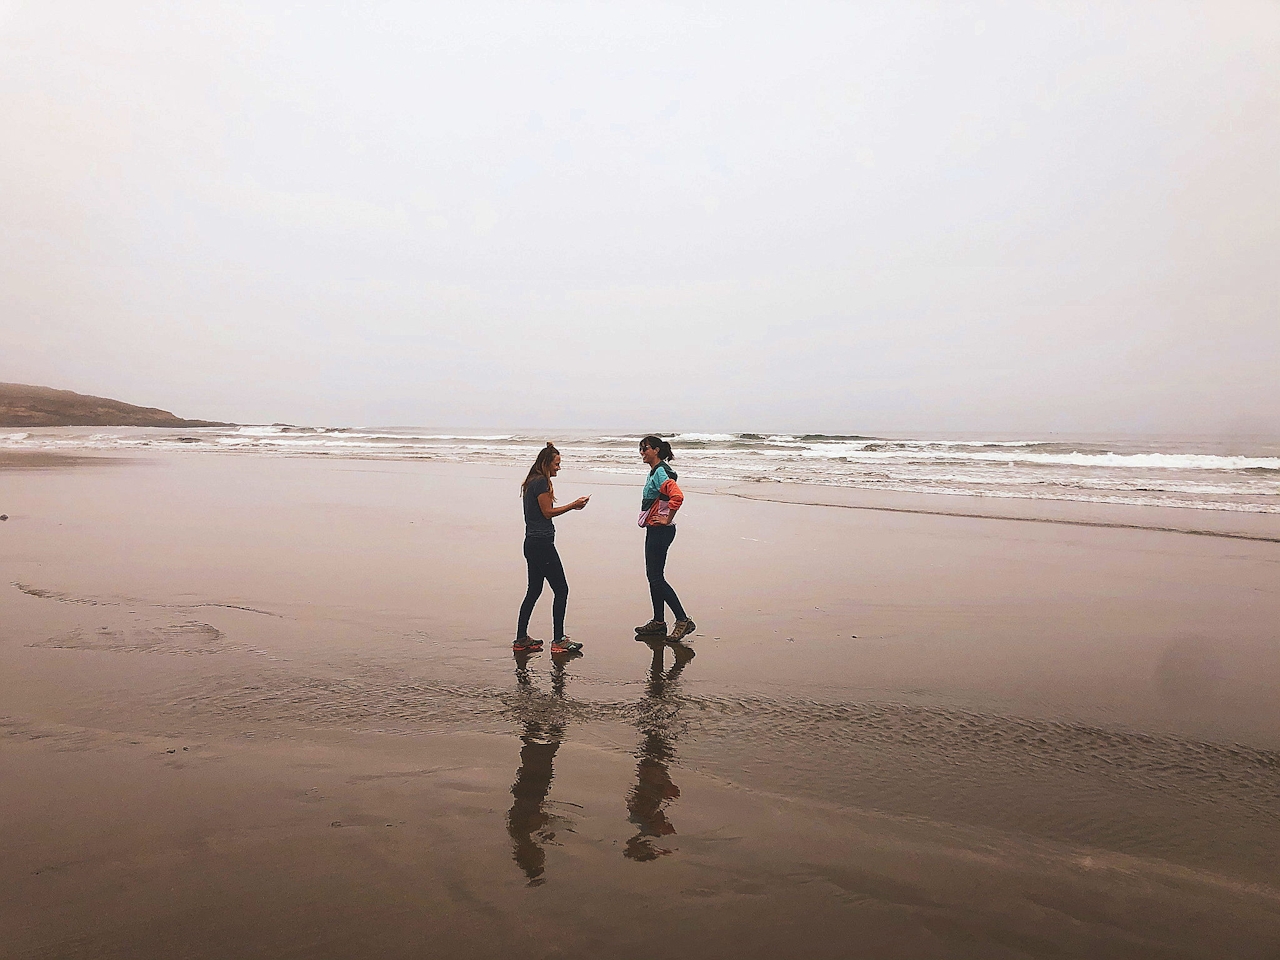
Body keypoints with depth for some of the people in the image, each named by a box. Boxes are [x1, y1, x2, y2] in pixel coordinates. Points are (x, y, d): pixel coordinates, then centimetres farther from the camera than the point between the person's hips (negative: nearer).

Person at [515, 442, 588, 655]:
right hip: (542, 543, -10)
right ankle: (558, 640, 2)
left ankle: (521, 639, 18)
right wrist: (573, 505, -7)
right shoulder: (541, 482, -13)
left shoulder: (532, 482, 16)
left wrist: (572, 506, 14)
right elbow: (547, 512, -14)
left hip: (532, 543, 10)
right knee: (561, 589, -3)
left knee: (534, 590, 14)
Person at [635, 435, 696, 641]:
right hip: (654, 530, 10)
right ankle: (658, 622, 21)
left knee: (656, 578, -7)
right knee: (653, 576, 13)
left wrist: (668, 519, -23)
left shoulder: (661, 472, -17)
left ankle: (683, 620, -4)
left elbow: (677, 496, -33)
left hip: (660, 530, -10)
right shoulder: (655, 472, 15)